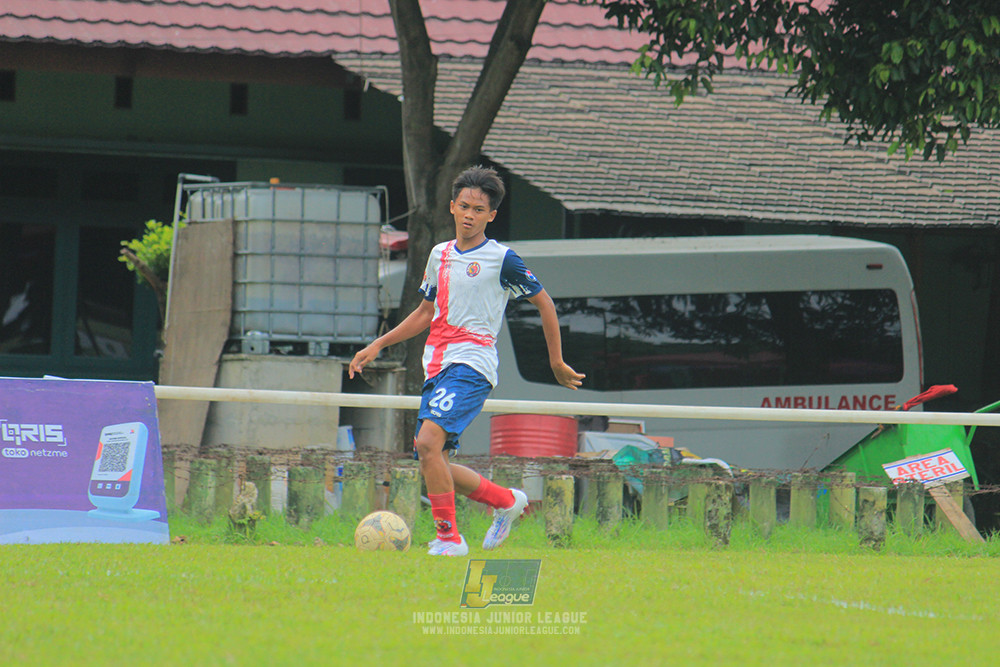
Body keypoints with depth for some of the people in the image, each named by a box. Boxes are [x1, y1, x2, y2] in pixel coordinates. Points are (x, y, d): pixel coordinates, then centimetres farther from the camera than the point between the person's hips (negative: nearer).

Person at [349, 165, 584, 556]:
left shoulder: (501, 260, -3)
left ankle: (449, 537, -18)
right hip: (436, 366, 7)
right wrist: (377, 346, 21)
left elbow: (544, 303, 6)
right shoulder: (439, 255, 15)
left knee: (428, 441, -26)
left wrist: (557, 363, 8)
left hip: (472, 365, -7)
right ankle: (506, 501, 25)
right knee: (433, 464, 3)